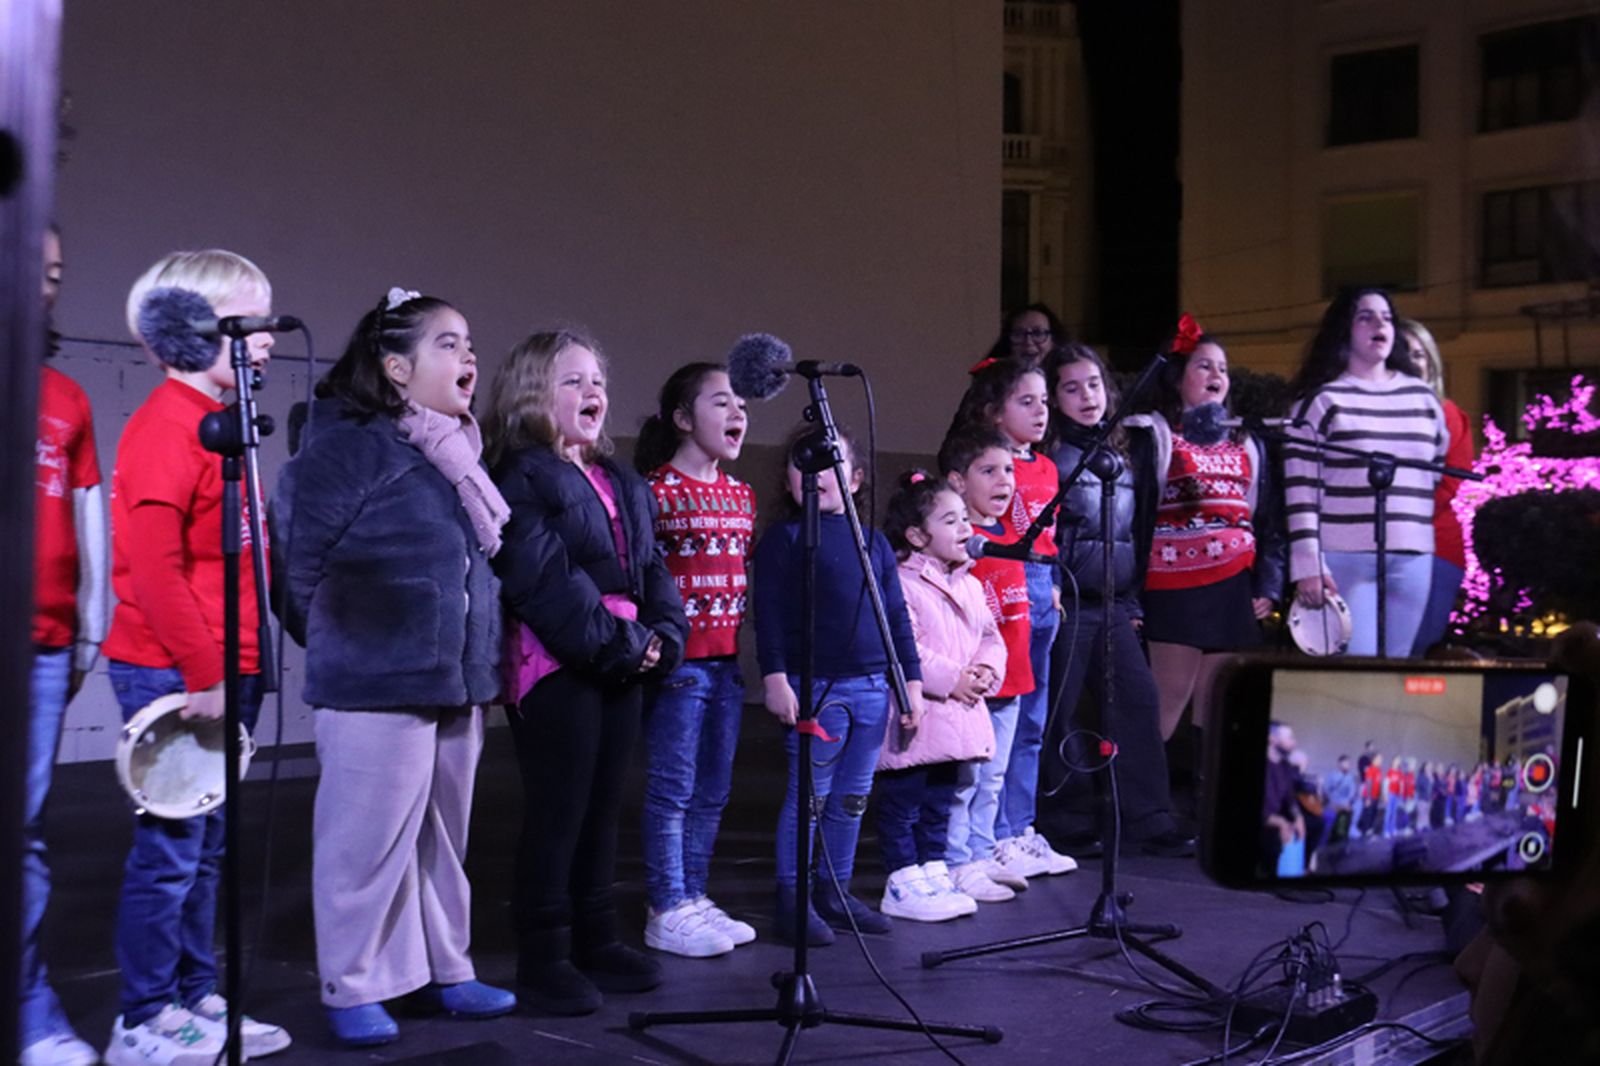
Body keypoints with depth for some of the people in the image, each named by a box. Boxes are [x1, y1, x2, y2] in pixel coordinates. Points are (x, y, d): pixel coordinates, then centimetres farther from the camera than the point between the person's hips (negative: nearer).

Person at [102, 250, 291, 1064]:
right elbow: (151, 566, -20)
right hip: (172, 676, -9)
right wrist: (202, 674, -18)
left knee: (205, 847, 15)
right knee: (170, 849, -1)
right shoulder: (166, 427, -14)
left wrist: (239, 668, 15)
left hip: (222, 675, 9)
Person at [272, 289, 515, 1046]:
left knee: (441, 841, 16)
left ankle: (440, 971, 28)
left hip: (457, 685, 8)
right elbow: (296, 554, -14)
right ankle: (353, 990, 13)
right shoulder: (349, 448, -13)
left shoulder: (460, 458, 13)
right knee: (368, 841, 0)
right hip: (374, 688, -8)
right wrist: (331, 641, -4)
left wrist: (480, 660, 16)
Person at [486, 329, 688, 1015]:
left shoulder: (623, 485, 19)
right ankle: (544, 957, 5)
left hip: (623, 667, 8)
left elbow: (651, 569, 17)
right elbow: (542, 580, -16)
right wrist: (613, 643, -17)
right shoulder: (524, 477, -7)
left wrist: (661, 637, 0)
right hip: (558, 666, -8)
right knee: (558, 811, -3)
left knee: (604, 807, 13)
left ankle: (597, 941, 23)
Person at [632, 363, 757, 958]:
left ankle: (694, 898, 24)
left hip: (726, 662, 8)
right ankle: (667, 913, 9)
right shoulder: (656, 490, -10)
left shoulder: (741, 496, 13)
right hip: (678, 662, -7)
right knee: (671, 790, 0)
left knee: (712, 792, 13)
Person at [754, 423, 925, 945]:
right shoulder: (784, 538, -1)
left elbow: (897, 616, 16)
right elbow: (769, 614, -6)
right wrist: (775, 678, -13)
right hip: (814, 686, -5)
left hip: (871, 686, 5)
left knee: (852, 798, 11)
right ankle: (792, 898, 7)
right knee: (807, 798, -2)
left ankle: (834, 891, 22)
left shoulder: (873, 542, 13)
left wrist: (912, 680, 12)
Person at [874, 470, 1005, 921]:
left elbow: (990, 635, 19)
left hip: (957, 715, 8)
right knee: (903, 802, 1)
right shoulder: (901, 584, -14)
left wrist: (987, 669, -2)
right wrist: (951, 679, -20)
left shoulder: (970, 585, 14)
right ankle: (903, 883, 7)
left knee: (939, 802, 17)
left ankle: (933, 870, 27)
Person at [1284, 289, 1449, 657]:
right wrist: (1308, 565, -13)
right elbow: (1300, 490, -7)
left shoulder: (1423, 399, 14)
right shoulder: (1320, 401, -1)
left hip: (1412, 561, 5)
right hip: (1344, 559, -5)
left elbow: (1441, 475, 25)